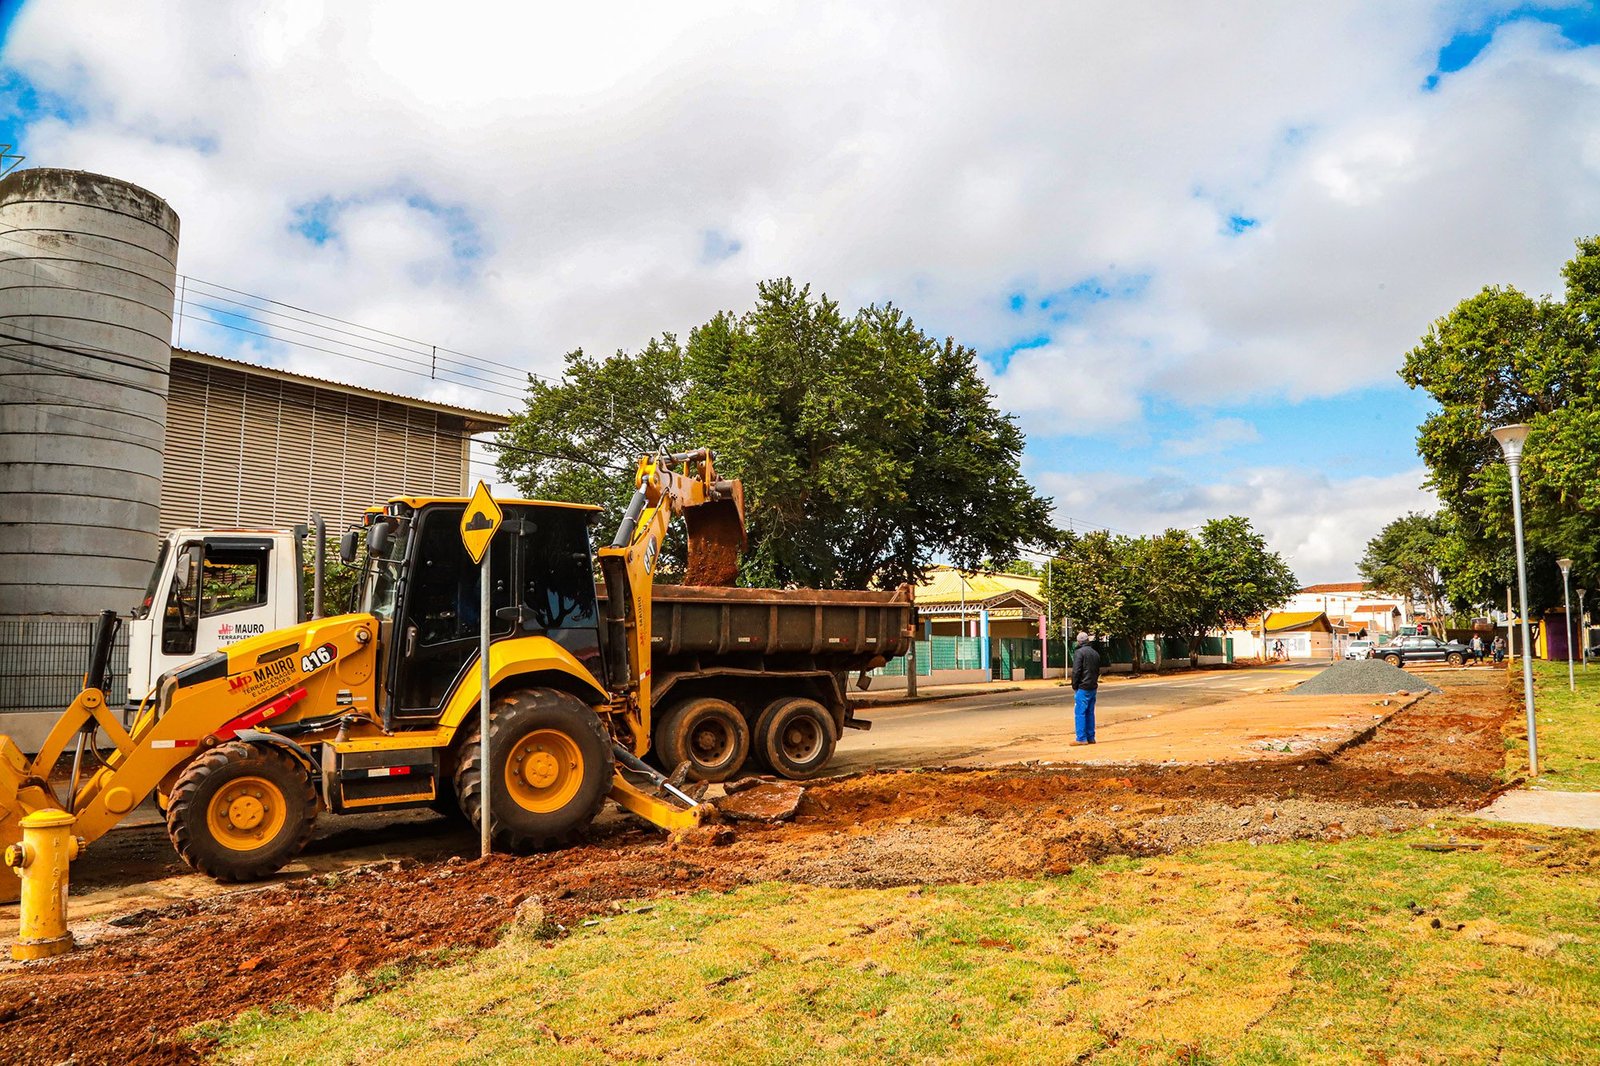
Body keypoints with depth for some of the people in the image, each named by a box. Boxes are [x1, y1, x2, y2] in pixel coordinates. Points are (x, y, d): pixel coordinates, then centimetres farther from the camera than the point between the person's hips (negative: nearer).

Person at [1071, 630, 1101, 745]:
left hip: (1082, 688, -8)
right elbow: (1098, 671, 19)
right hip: (1093, 688, 8)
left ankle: (1082, 739, -7)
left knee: (1080, 713, -5)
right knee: (1090, 713, 12)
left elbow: (1076, 671, -14)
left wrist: (1074, 687, -6)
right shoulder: (1095, 653, 15)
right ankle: (1090, 738, 14)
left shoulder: (1079, 653, -10)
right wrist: (1094, 683, 17)